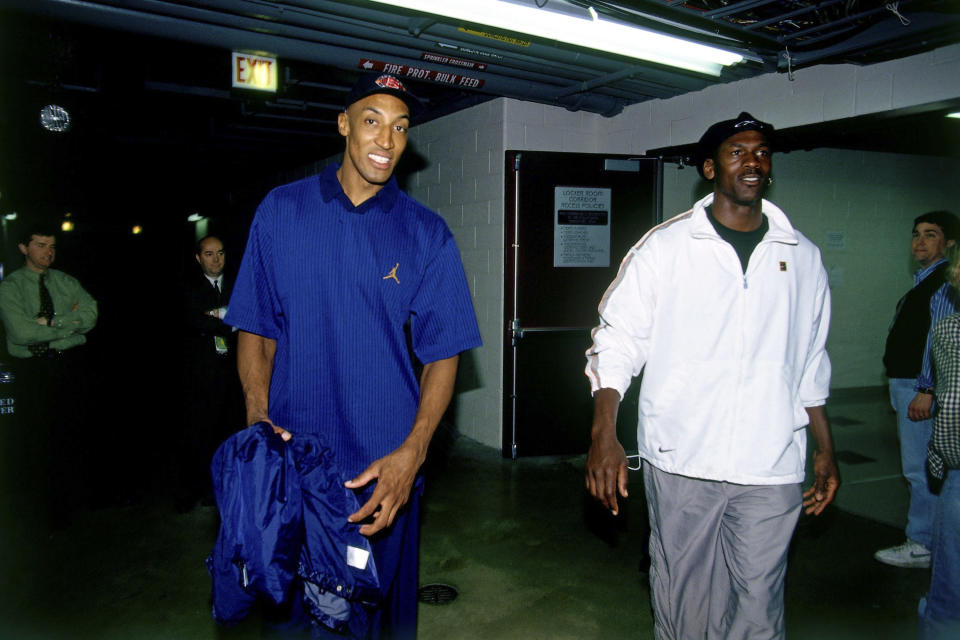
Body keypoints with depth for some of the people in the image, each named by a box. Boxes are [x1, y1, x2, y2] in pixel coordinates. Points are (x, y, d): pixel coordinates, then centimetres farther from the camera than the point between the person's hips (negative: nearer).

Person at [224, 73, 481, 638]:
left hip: (384, 469, -1)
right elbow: (258, 329, 6)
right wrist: (258, 416, -9)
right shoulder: (281, 211, 3)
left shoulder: (426, 233, 0)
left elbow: (443, 354, -3)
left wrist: (411, 453, -15)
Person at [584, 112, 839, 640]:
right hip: (680, 461, -2)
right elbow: (619, 338, -5)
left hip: (771, 469, 2)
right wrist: (604, 434, -16)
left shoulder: (802, 256, 9)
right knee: (682, 598, 11)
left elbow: (811, 364, 17)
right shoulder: (664, 247, -1)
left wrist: (826, 450, 17)